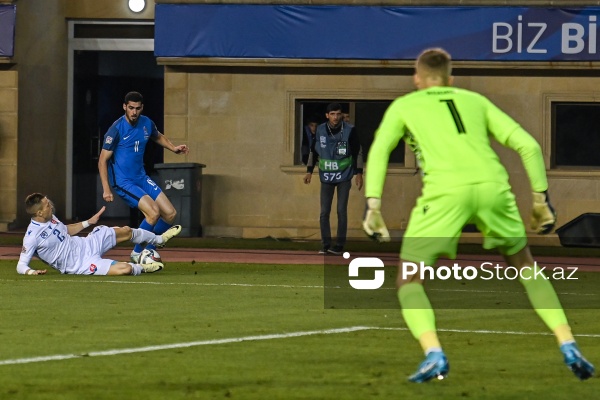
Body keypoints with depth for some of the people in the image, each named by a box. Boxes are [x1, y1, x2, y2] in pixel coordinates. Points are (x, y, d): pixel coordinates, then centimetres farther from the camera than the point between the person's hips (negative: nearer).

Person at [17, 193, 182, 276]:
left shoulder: (50, 218, -1)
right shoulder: (32, 237, -27)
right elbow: (21, 266, -24)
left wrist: (88, 222, 20)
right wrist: (31, 272, -45)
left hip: (84, 245, 9)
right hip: (80, 263, -9)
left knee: (125, 231, 18)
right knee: (125, 269, -25)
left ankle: (159, 239, 48)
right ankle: (142, 268, 13)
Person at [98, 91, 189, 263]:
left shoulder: (147, 124, 2)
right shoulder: (117, 129, -16)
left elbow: (158, 137, 27)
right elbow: (103, 160, -13)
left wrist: (173, 148, 8)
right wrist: (106, 189, -19)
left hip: (141, 178, 7)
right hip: (123, 181, -7)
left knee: (170, 213, 2)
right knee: (154, 212, -23)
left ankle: (149, 250, 17)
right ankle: (137, 253, -6)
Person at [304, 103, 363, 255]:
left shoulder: (350, 130, -9)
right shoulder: (320, 130, -2)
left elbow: (357, 152, -2)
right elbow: (314, 151, 10)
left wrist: (358, 173, -5)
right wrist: (309, 171, 8)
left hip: (344, 176, -2)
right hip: (326, 177, 2)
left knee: (341, 211, -2)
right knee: (324, 212, -1)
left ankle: (340, 245, 5)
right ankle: (325, 245, 6)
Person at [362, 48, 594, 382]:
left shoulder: (403, 106, 23)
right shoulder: (476, 101, 28)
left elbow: (379, 150, 6)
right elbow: (529, 145, 20)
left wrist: (373, 206, -1)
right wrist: (541, 199, 23)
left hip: (445, 191, -3)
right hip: (493, 185, 3)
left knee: (409, 282, 8)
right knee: (525, 266, 25)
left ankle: (434, 354, -17)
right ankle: (568, 346, 13)